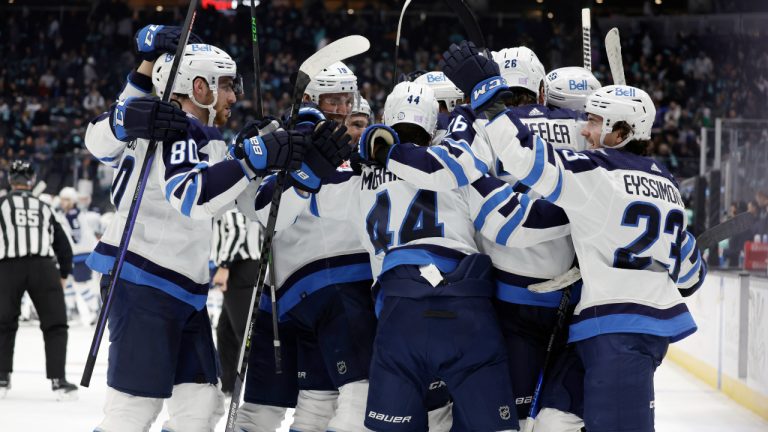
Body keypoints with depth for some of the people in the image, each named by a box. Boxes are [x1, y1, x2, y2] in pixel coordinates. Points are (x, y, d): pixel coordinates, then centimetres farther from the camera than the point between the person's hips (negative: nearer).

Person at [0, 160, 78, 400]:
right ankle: (58, 381, -2)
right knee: (55, 325, 7)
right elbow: (63, 244, 23)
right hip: (43, 266, 1)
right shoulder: (44, 208, 22)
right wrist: (64, 274, 35)